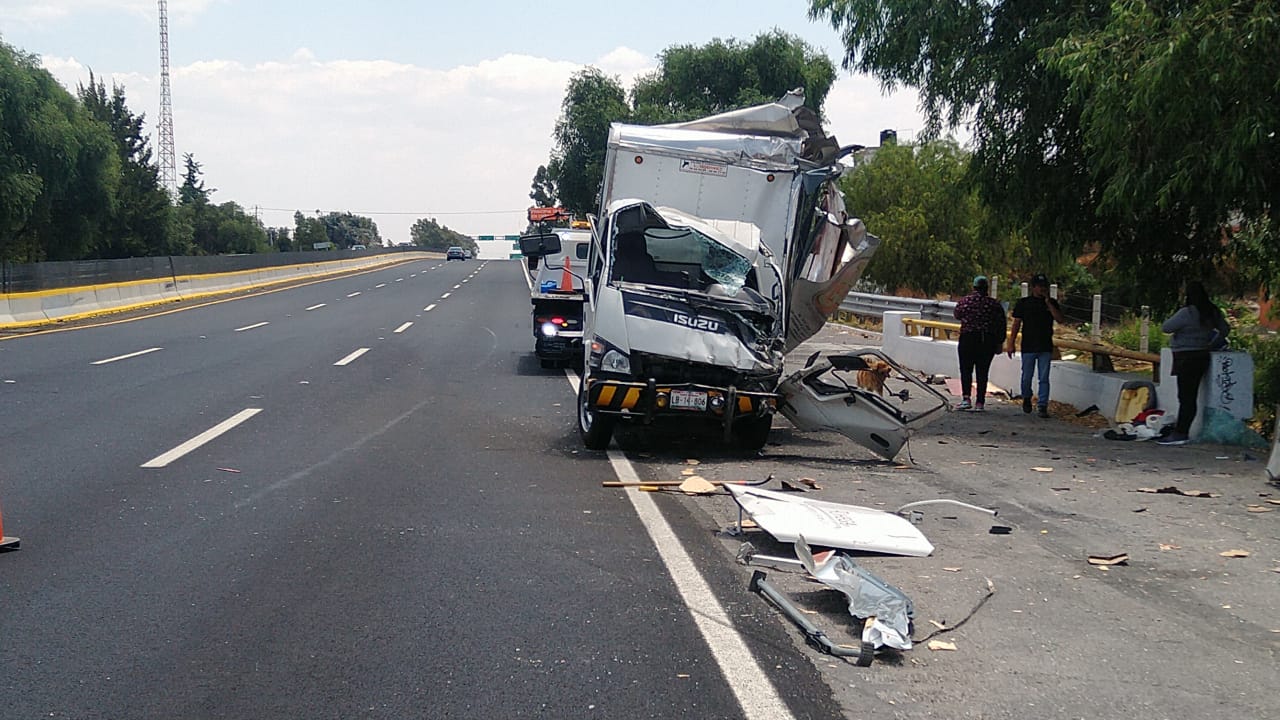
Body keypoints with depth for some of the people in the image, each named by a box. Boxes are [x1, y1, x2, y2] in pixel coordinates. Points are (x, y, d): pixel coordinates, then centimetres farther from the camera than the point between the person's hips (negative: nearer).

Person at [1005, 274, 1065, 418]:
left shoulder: (1052, 303, 8)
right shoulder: (1024, 303, 3)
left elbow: (1061, 319, -5)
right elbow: (1016, 324, 3)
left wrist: (1048, 303, -10)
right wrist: (1010, 343, -2)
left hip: (1045, 347, 1)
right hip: (1028, 346, -1)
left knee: (1044, 379, -2)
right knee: (1026, 377, 6)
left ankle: (1043, 406, 0)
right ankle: (1026, 399, 30)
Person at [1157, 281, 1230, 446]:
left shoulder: (1186, 313, -17)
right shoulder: (1212, 312, 7)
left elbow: (1166, 327, -11)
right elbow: (1225, 329, 19)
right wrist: (1211, 344, 23)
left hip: (1187, 358, -8)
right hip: (1202, 356, 8)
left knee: (1186, 397, -9)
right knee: (1190, 396, 9)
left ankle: (1179, 434, -9)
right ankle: (1181, 430, 12)